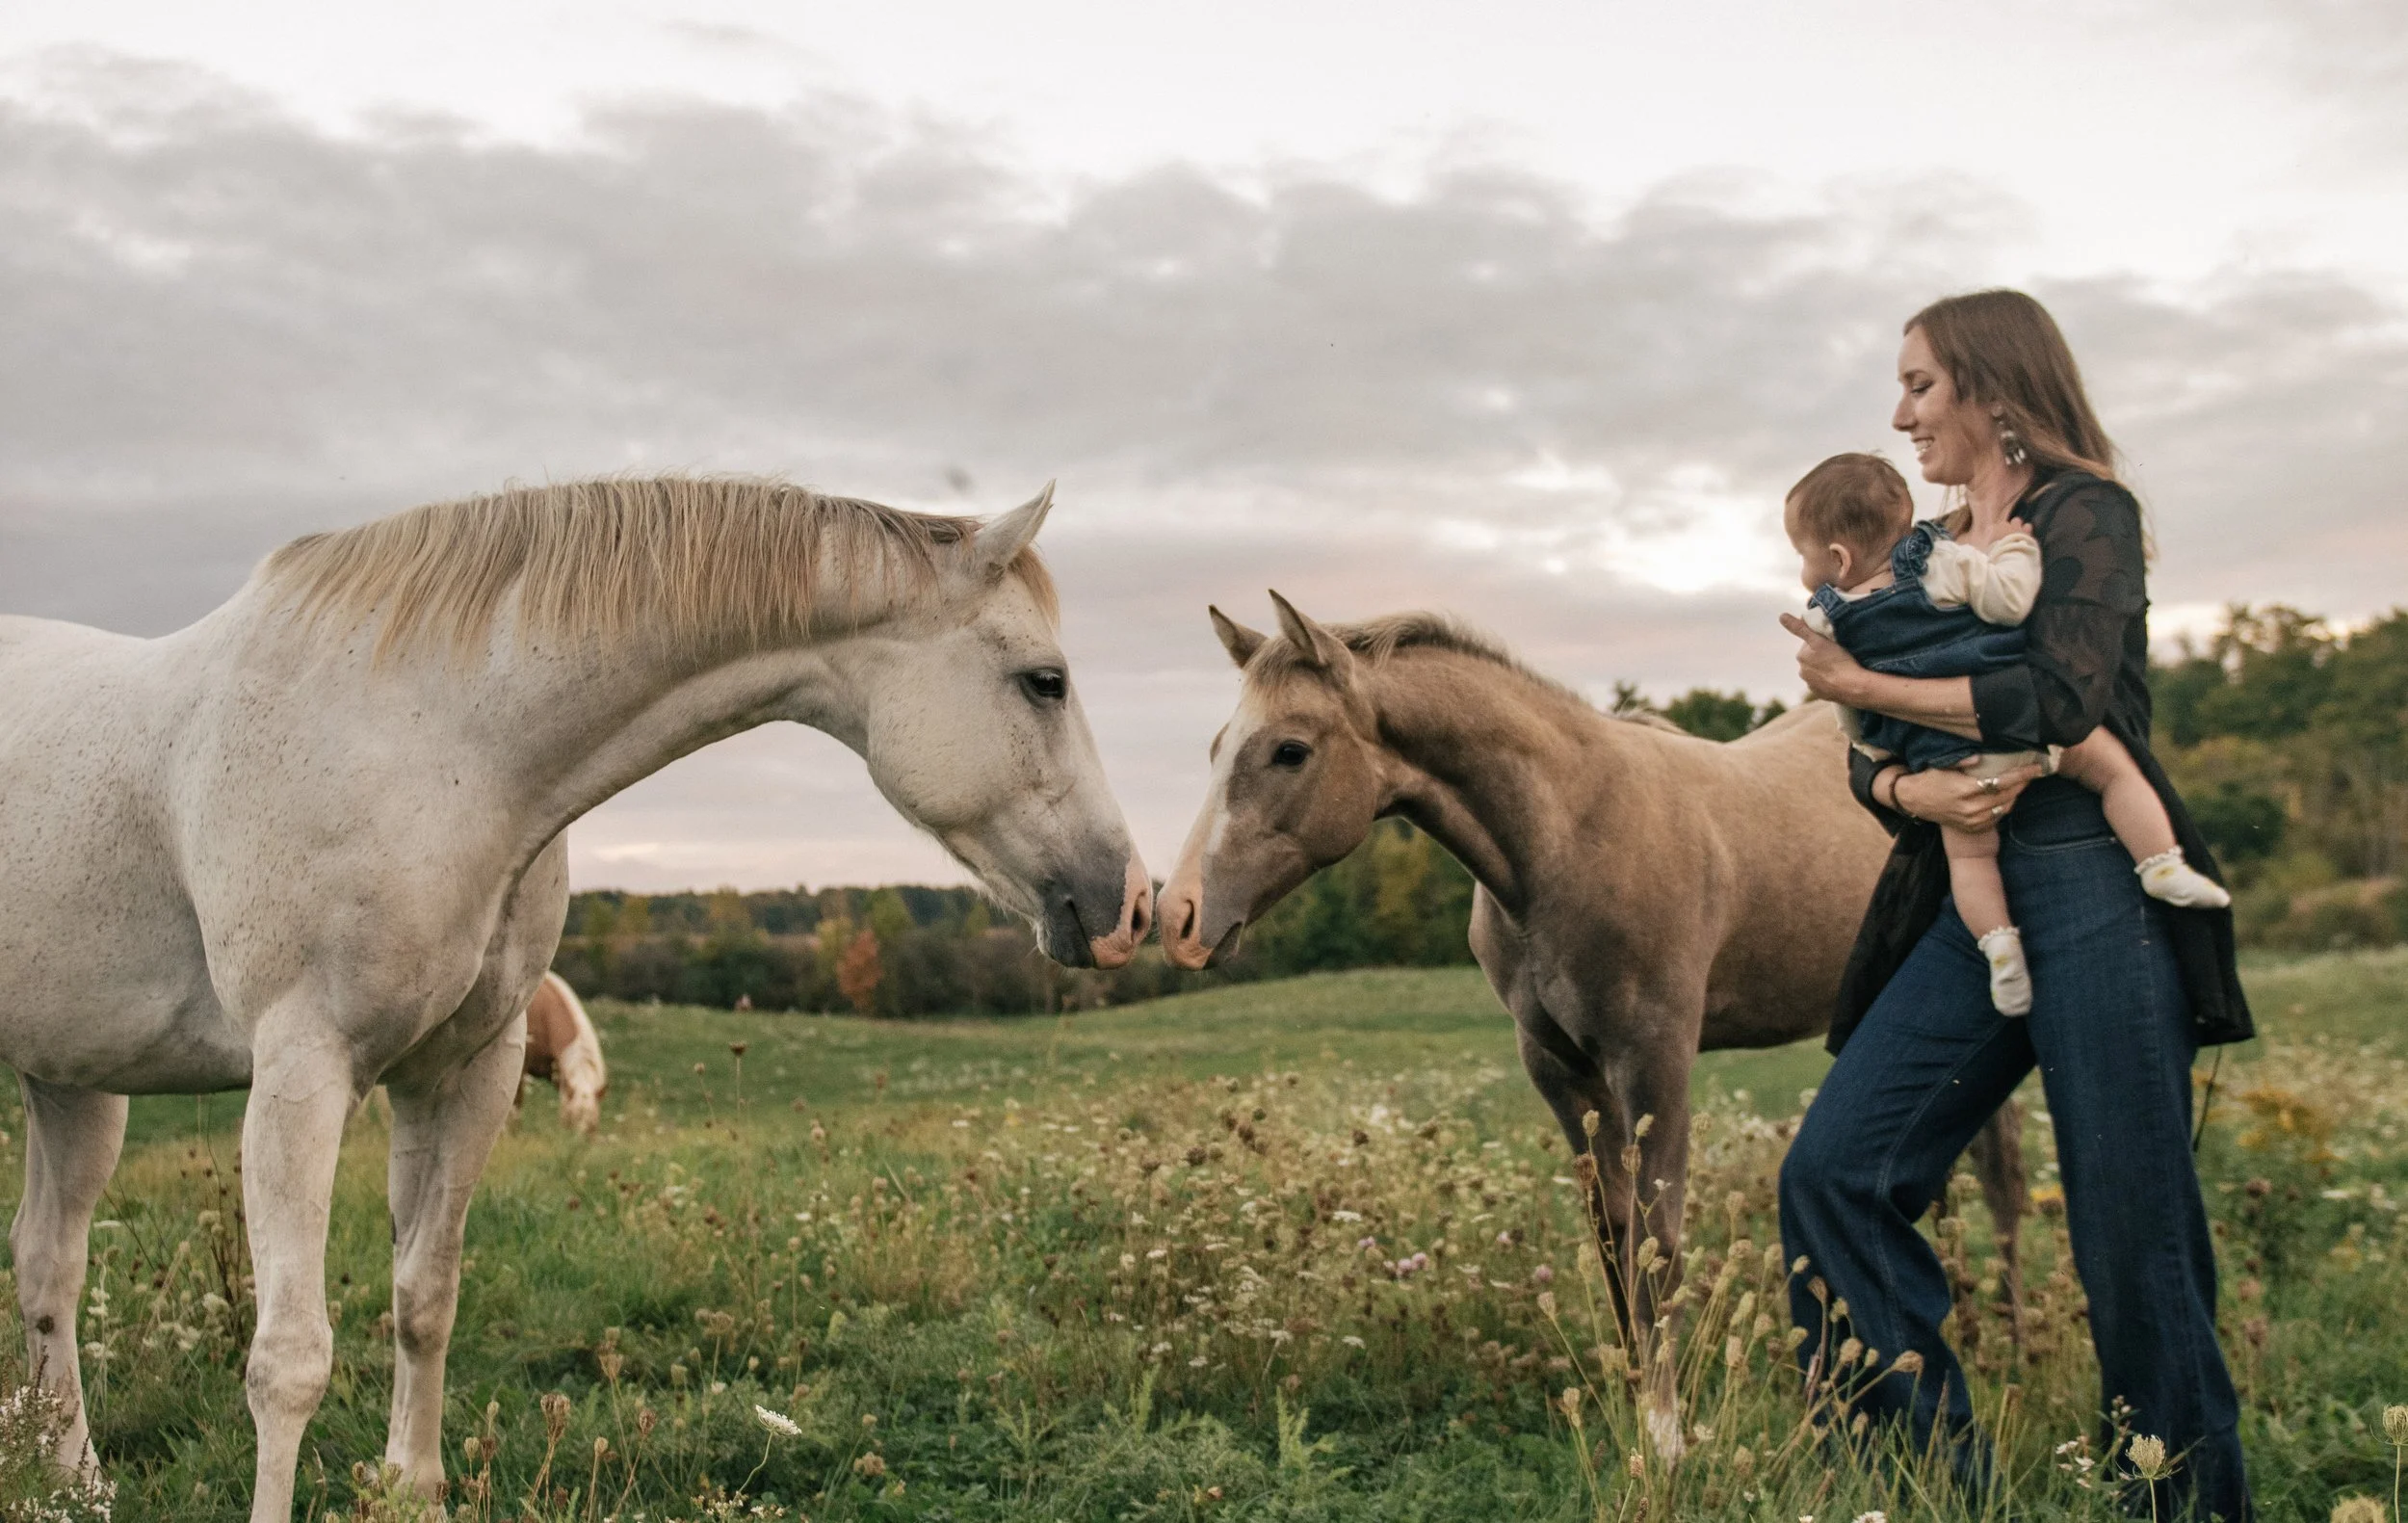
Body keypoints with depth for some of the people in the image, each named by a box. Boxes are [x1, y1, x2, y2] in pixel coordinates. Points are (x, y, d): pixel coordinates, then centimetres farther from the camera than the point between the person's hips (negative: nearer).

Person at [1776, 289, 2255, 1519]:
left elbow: (2063, 701, -18)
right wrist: (1911, 788, -12)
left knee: (2132, 1232, -1)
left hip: (2095, 895, -7)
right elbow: (1865, 758, 12)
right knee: (1833, 1174, -3)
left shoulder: (2087, 514, -1)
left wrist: (1859, 682, -9)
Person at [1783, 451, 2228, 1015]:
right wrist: (2013, 549, 5)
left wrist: (1879, 759, 29)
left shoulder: (1826, 623, 3)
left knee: (1969, 854, 15)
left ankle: (1998, 943, -3)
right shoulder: (1943, 561, -6)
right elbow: (2010, 601, -13)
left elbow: (1850, 711, 13)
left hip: (1946, 758, 2)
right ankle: (2163, 867, 2)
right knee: (2113, 767, 13)